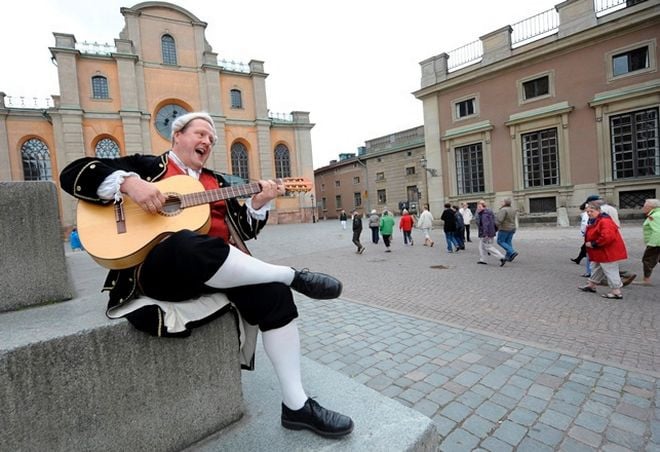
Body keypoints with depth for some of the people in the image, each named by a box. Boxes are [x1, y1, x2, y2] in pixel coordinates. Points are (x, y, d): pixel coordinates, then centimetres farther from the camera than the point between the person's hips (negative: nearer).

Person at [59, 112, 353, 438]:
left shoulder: (217, 182, 25)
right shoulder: (147, 166, 13)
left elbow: (243, 230, 19)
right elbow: (73, 174, 3)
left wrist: (259, 202, 0)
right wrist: (129, 183, -16)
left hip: (218, 271, 5)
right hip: (157, 270, -4)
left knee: (273, 293, -20)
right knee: (188, 245, -41)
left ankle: (296, 405, -7)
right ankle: (292, 275, -23)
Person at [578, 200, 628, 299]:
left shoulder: (604, 221, -23)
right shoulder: (593, 221, 10)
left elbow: (607, 237, -34)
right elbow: (591, 235, 24)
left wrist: (593, 244, -24)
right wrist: (588, 243, 7)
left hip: (608, 252, -11)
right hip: (600, 253, 11)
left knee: (610, 271, -4)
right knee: (596, 268, 21)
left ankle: (616, 292, 4)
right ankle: (591, 285, 35)